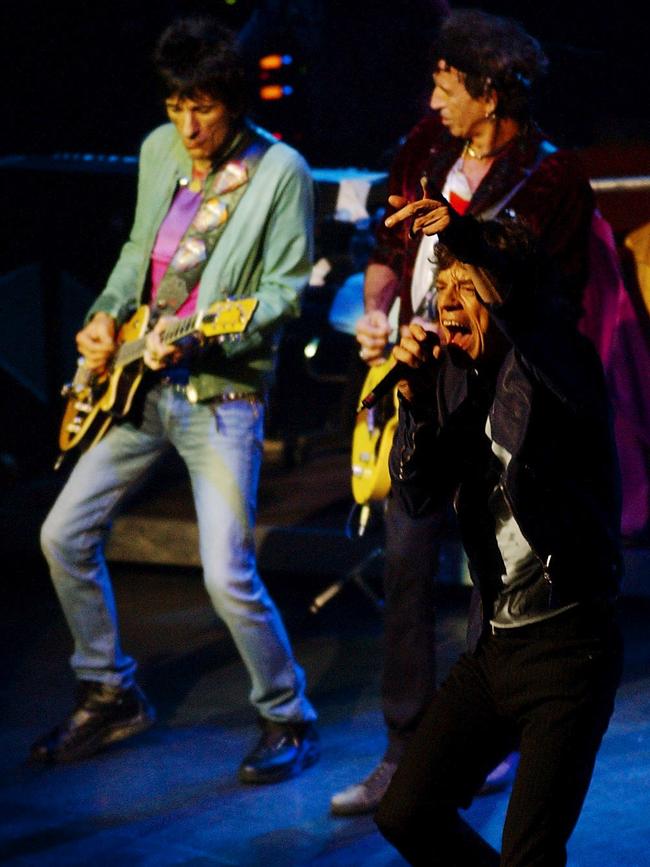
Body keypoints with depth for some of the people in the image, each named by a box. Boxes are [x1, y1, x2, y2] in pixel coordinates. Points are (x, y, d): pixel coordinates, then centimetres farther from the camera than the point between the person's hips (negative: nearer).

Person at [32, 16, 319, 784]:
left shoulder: (279, 172, -11)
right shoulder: (159, 151, 8)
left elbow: (286, 289, -12)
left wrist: (202, 337, -24)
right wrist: (107, 316, 4)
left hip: (222, 392, -7)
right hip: (139, 380, 7)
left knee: (227, 575, -13)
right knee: (64, 534, 7)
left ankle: (288, 721, 7)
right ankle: (109, 696, 24)